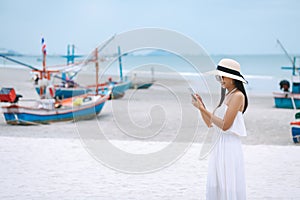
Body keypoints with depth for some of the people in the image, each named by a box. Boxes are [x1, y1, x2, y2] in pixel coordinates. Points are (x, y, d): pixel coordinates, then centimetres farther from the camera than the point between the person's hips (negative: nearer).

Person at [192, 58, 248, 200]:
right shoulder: (226, 96, 16)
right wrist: (201, 106, 4)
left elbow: (225, 125, -18)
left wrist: (203, 109, -16)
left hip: (230, 146, -9)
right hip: (220, 145, 9)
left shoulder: (238, 96, -11)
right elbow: (210, 123, 16)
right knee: (214, 187, 11)